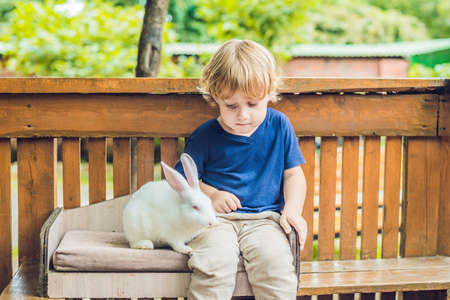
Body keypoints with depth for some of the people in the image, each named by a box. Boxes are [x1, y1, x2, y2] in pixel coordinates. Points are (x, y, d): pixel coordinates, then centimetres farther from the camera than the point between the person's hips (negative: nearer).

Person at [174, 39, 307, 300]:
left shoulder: (279, 126, 8)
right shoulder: (206, 135, 3)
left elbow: (293, 174, 12)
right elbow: (182, 178, 10)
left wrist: (292, 210, -4)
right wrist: (211, 195, -7)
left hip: (265, 217, 1)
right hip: (217, 217, -1)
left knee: (274, 260, -29)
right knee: (214, 263, -30)